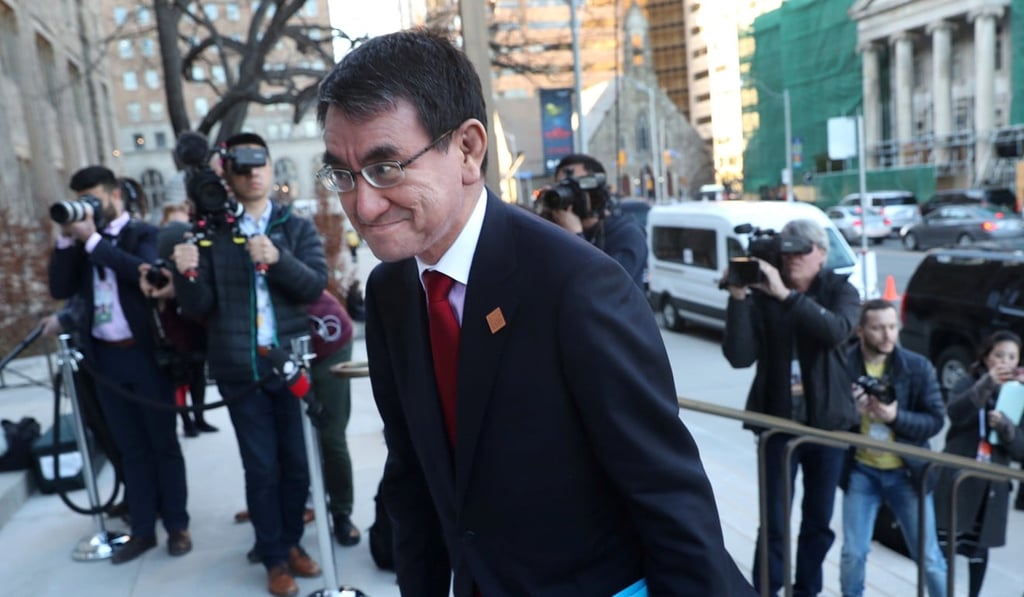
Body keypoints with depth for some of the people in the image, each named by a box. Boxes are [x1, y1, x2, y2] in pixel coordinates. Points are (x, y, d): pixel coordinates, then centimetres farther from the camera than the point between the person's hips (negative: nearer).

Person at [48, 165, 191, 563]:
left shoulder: (144, 233, -3)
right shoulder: (82, 241, 12)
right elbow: (61, 289, 3)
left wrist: (93, 239, -18)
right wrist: (68, 240, -6)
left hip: (145, 354, -5)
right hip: (105, 358, 5)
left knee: (163, 443, 6)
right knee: (131, 448, 12)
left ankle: (177, 526, 16)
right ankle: (143, 529, 21)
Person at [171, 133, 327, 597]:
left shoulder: (297, 227, 5)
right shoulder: (212, 233, 4)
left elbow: (317, 285, -7)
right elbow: (199, 308, 0)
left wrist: (278, 259, -24)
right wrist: (186, 274, -20)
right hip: (240, 369, 0)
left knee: (297, 461, 10)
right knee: (260, 468, 7)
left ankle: (291, 542, 31)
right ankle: (274, 559, 21)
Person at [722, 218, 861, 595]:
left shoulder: (841, 291, -1)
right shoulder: (763, 294, -5)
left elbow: (836, 331, -24)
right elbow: (739, 357, -15)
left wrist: (786, 295, -31)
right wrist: (739, 299, -24)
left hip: (828, 423, 2)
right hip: (778, 422, -1)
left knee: (819, 521, 15)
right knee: (774, 523, 1)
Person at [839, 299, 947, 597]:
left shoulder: (918, 367, -8)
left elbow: (936, 420, -6)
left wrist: (896, 417, -23)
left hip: (906, 472, 0)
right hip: (860, 471, 0)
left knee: (928, 556, 10)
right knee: (853, 553, 5)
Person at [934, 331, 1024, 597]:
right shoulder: (969, 383, -2)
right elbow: (955, 413, -24)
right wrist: (987, 384, -36)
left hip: (993, 485, 3)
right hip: (957, 478, -2)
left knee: (979, 548, 13)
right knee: (942, 545, -1)